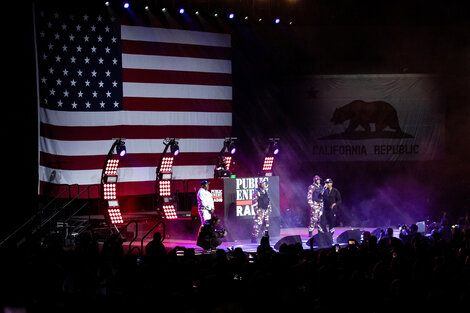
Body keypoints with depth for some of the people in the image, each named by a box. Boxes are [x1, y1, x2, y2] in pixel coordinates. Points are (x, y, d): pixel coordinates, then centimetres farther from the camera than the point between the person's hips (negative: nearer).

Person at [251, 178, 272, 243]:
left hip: (266, 210, 8)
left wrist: (270, 208, 17)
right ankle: (254, 239, -9)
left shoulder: (265, 191, 13)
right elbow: (254, 202, -14)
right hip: (260, 211, -8)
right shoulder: (256, 192, -11)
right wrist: (256, 211, -17)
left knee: (267, 225, 13)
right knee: (257, 225, -12)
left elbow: (268, 200, 21)